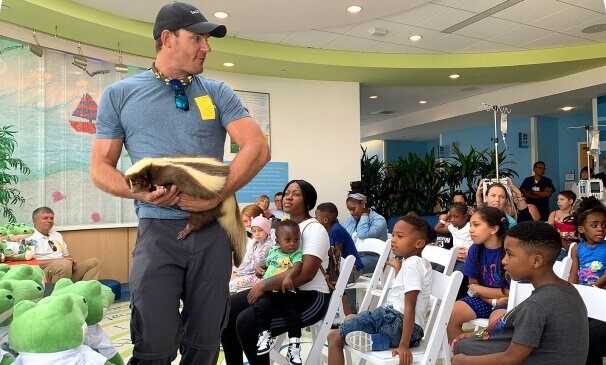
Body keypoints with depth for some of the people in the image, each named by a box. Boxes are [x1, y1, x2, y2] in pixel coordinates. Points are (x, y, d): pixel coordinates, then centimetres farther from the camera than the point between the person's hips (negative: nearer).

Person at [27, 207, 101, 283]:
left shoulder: (57, 235, 25)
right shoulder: (29, 239, 0)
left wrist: (72, 261, 3)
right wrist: (56, 261, -18)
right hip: (46, 273, -8)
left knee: (95, 262, -10)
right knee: (65, 264, -39)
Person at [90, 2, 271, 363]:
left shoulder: (217, 93, 8)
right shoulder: (119, 94, 7)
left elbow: (258, 148, -3)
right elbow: (101, 167, 7)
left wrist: (215, 197, -14)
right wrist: (141, 192, -14)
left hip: (213, 230, 2)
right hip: (158, 229, -1)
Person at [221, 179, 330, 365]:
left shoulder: (314, 229, -13)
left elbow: (306, 273, -26)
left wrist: (265, 285, -23)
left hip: (309, 296, -8)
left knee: (247, 322, -25)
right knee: (227, 310, -4)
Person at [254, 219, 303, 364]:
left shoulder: (297, 254, 0)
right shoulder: (273, 252, 16)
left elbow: (297, 266, -23)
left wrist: (288, 276, -39)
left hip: (287, 292, -3)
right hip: (269, 291, 3)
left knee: (293, 313, -18)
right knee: (261, 306, -26)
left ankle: (294, 347, -3)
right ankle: (265, 335, -11)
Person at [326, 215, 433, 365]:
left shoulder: (412, 264, -14)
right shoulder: (415, 262, 17)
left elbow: (410, 307, -21)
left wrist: (404, 345, -24)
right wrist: (399, 267, 36)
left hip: (396, 322, -11)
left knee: (334, 336, -10)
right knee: (350, 318, 29)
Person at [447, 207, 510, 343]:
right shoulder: (474, 250, -3)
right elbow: (473, 285, 4)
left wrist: (478, 289, -6)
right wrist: (493, 301, -15)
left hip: (507, 301, -5)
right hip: (484, 299, 5)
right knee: (450, 315, -16)